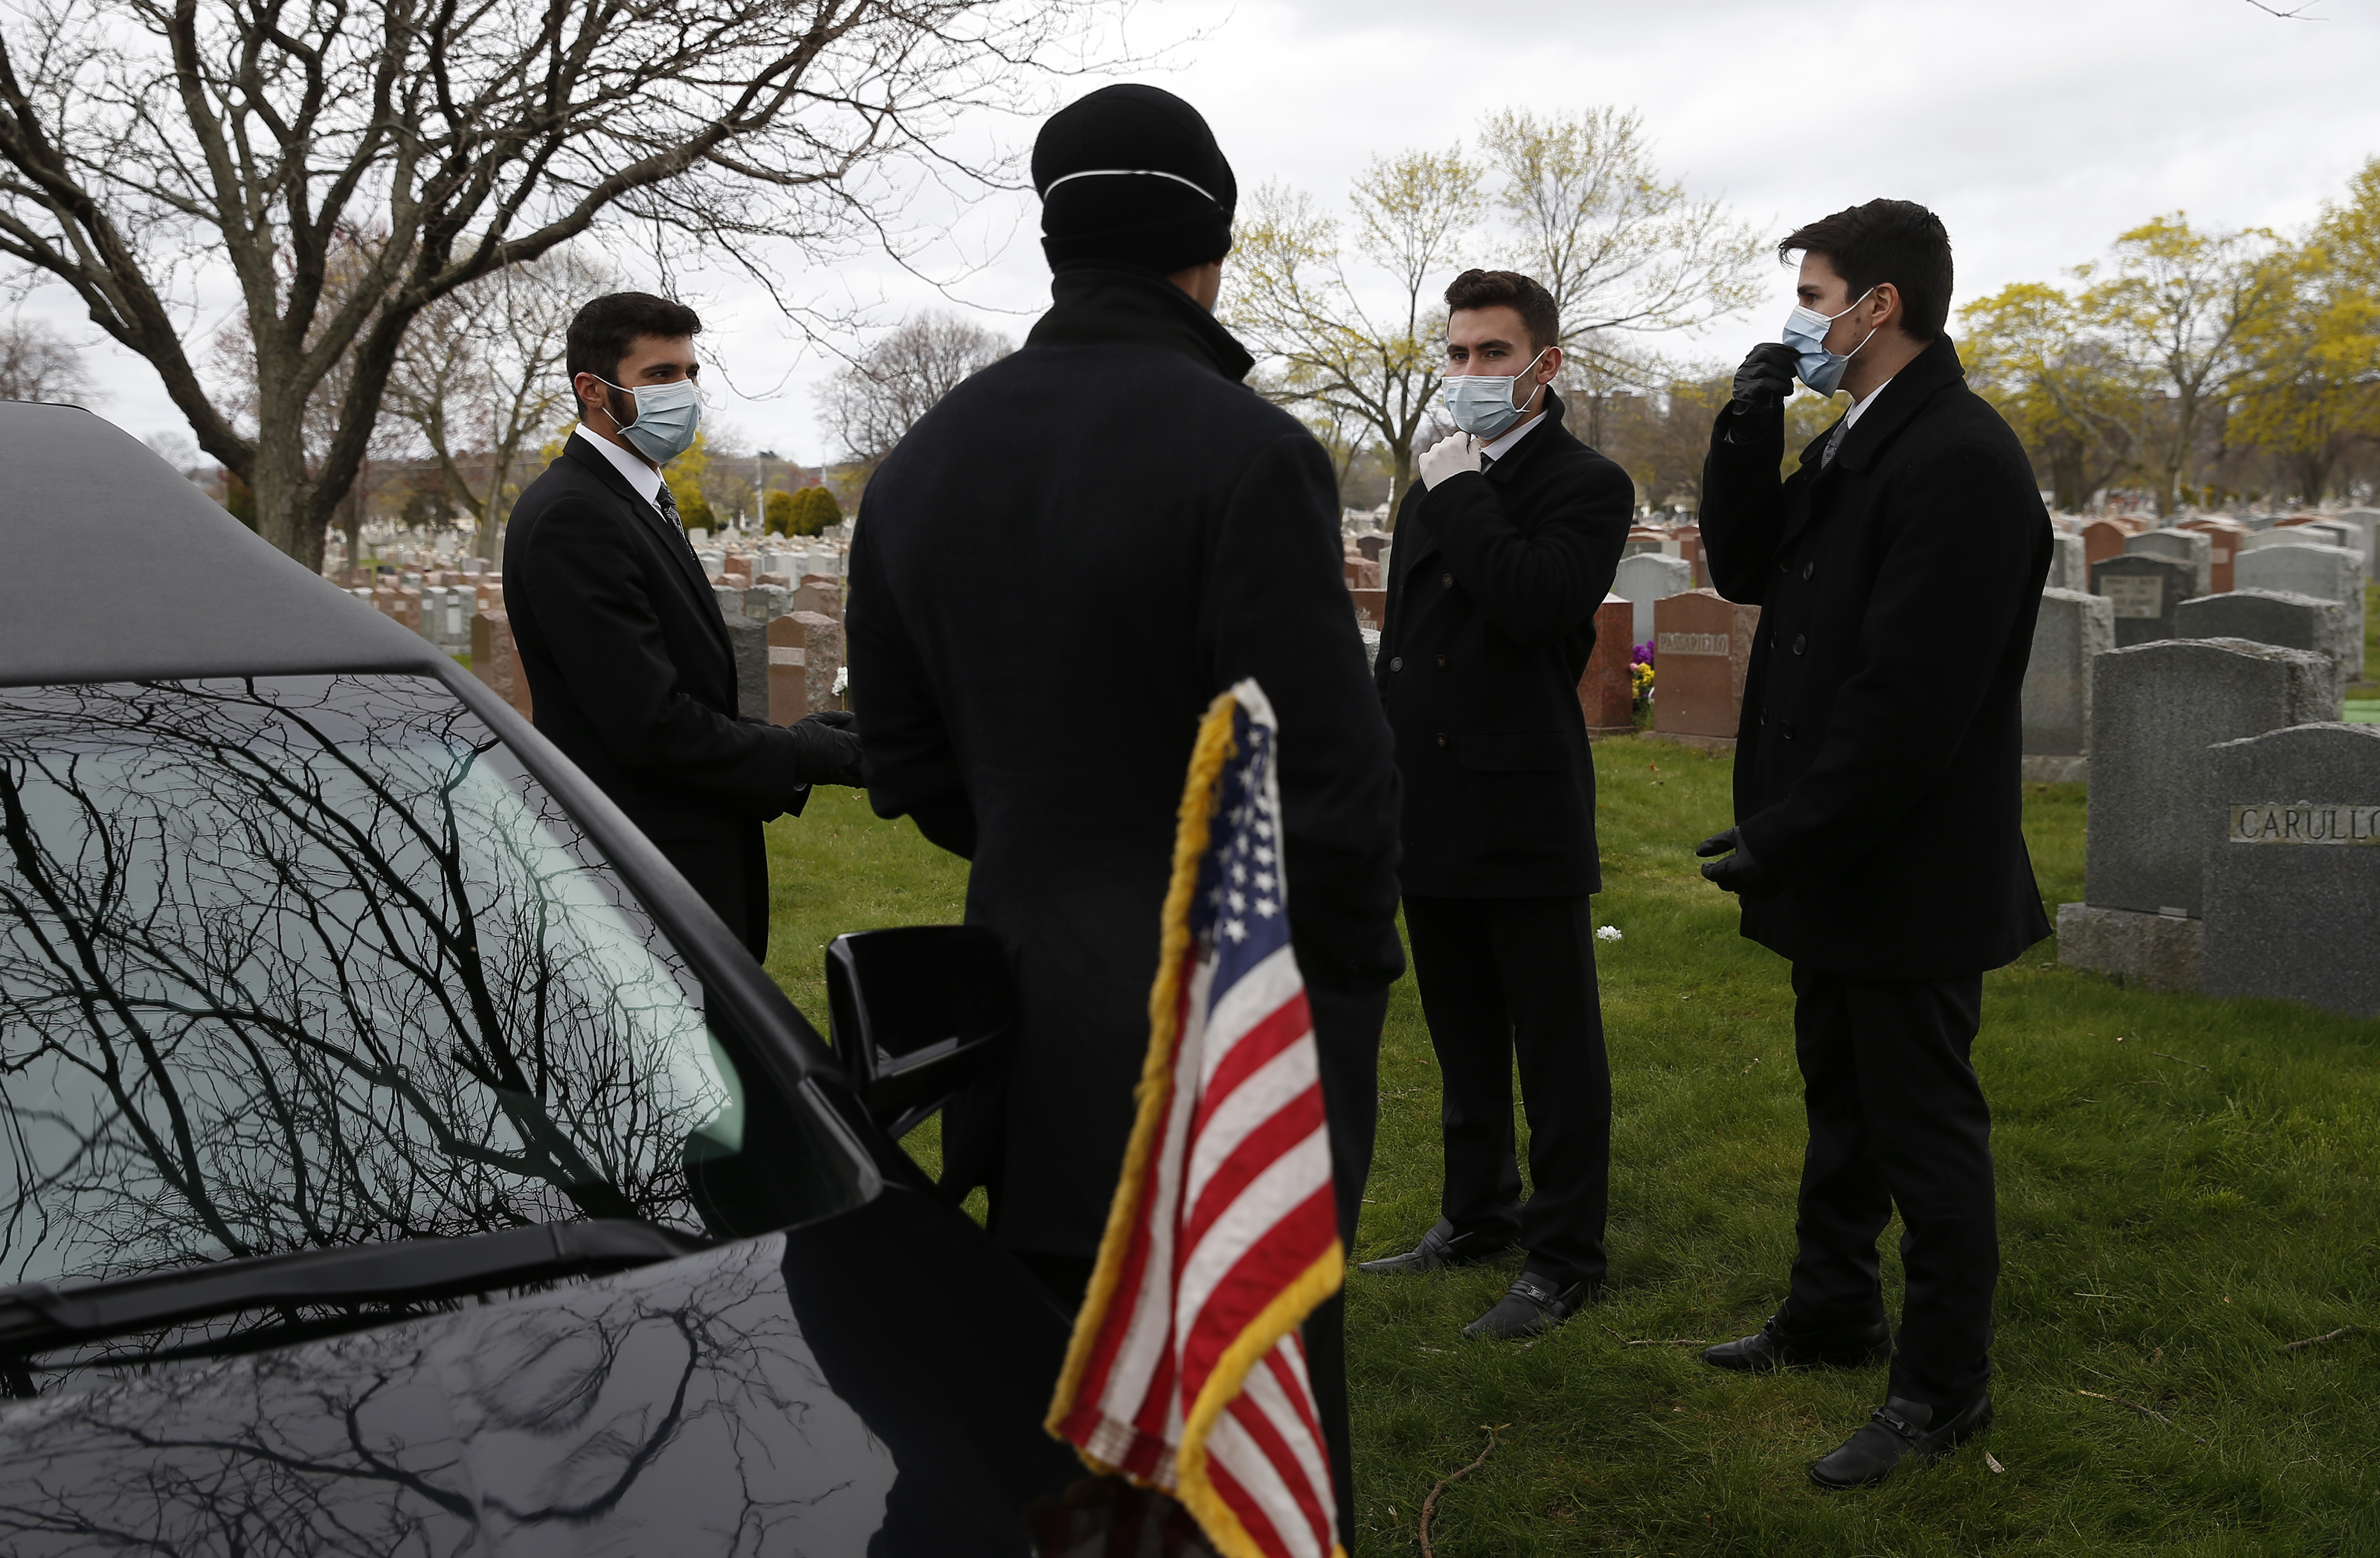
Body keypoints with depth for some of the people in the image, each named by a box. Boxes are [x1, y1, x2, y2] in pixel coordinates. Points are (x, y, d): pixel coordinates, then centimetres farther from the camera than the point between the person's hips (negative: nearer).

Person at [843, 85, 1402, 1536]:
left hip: (1034, 1020, 6)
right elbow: (1333, 772, -17)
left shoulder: (922, 463, 5)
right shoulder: (1247, 453, -16)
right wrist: (1354, 966, -2)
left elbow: (911, 765, 10)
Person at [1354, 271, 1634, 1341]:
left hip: (1526, 818, -7)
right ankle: (1477, 1216, 32)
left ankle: (1564, 1260, 12)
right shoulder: (1431, 490, 16)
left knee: (1556, 1051, 2)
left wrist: (1460, 492, -15)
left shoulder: (1587, 485, -6)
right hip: (1431, 818, 7)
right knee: (1464, 1043, 18)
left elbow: (1536, 604, -25)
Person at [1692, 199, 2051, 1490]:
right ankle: (1832, 1313, 39)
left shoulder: (1962, 459, -21)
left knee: (1923, 1120, 3)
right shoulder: (1854, 442, 10)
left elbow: (1913, 694, -26)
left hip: (1908, 870, -10)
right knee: (1841, 1098, 22)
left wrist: (1788, 840, -21)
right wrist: (1748, 432, -3)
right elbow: (1745, 572, 10)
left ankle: (1943, 1387, 18)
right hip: (1836, 855, 10)